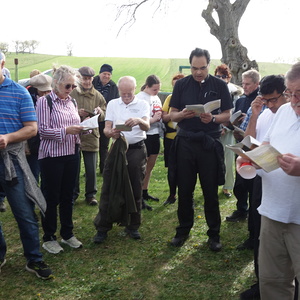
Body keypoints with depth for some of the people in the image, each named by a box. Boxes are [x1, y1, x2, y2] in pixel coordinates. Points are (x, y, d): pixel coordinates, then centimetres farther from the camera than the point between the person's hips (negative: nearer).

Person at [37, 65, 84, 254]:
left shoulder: (72, 102, 10)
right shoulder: (45, 101, -9)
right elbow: (43, 130, -14)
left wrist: (82, 129, -4)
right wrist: (65, 130, -23)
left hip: (72, 154, 6)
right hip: (52, 156, -6)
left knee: (68, 196, 14)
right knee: (51, 197, 4)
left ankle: (67, 233, 28)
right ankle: (49, 238, 19)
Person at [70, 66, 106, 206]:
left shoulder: (98, 96, 7)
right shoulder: (72, 93, -1)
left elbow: (104, 116, 9)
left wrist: (100, 112, -12)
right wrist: (76, 113, -17)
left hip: (91, 135, 1)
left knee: (91, 169, 5)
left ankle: (91, 194, 19)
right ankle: (73, 193, 24)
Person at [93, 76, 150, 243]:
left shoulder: (142, 104, 1)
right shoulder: (112, 104, 8)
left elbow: (147, 126, -16)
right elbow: (106, 128, -1)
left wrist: (139, 121, -39)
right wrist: (111, 132, -25)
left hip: (137, 150, -1)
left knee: (135, 190, 7)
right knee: (108, 189, -1)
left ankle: (133, 226, 22)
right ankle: (102, 228, 8)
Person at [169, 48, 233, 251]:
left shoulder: (219, 85, -1)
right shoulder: (181, 85, 3)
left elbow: (228, 115, 1)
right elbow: (172, 115, 4)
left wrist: (213, 118, -20)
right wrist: (182, 114, -18)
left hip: (210, 143, -1)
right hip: (186, 142, 2)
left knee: (211, 190, 6)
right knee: (184, 189, 8)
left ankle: (214, 233, 19)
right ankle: (183, 229, 24)